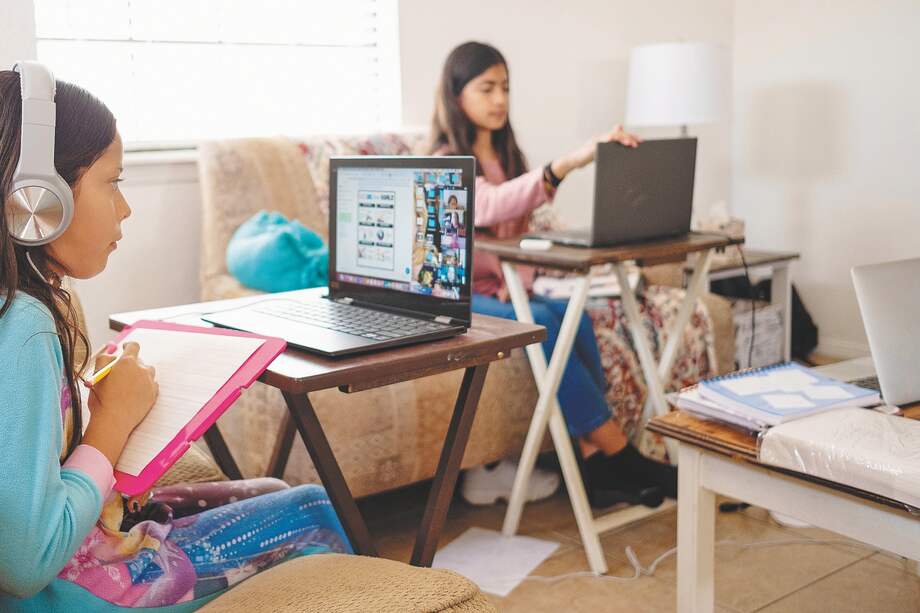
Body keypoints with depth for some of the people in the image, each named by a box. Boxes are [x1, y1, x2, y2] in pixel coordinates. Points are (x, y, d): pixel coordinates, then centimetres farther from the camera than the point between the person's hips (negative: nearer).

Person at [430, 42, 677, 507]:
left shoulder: (507, 156, 14)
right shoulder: (445, 165, -10)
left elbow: (519, 231, 14)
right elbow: (490, 206, -32)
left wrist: (520, 282, -9)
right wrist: (566, 164, -45)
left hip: (500, 289, 6)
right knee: (543, 324, -31)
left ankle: (595, 462, -26)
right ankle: (621, 455, -26)